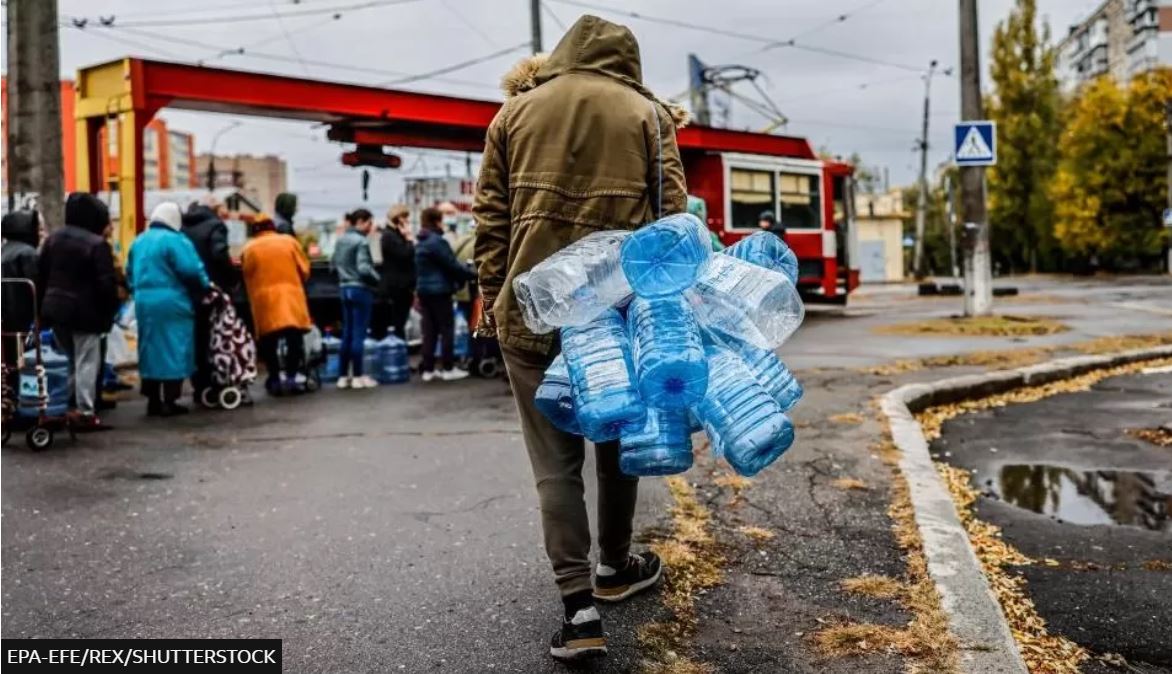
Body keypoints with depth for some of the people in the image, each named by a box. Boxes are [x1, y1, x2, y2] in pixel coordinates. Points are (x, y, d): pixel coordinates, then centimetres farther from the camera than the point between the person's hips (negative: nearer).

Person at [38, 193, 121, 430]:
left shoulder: (53, 239, 9)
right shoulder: (97, 244, -14)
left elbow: (41, 275, 13)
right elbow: (106, 284, -16)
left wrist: (43, 306, 18)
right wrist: (109, 312, -7)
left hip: (55, 308, 7)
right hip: (85, 311, -7)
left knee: (67, 359, 18)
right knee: (86, 361, -2)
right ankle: (85, 413, -4)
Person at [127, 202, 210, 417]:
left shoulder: (139, 241, 14)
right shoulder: (175, 240, -11)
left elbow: (130, 272, 18)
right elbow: (191, 270, -15)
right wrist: (206, 286, 1)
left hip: (144, 302, 7)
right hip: (172, 302, -7)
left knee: (150, 350, 12)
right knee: (174, 351, -2)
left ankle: (153, 401, 15)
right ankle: (169, 402, -3)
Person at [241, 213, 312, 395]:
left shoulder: (248, 249, 5)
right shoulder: (289, 241, 6)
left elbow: (247, 277, 5)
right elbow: (304, 270, 6)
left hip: (264, 300, 0)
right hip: (291, 297, 0)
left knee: (269, 343, 7)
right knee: (294, 339, 7)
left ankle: (275, 379, 7)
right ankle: (292, 376, 2)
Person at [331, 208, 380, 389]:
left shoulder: (340, 240, 10)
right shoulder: (361, 241, -14)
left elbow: (333, 264, 14)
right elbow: (364, 269, -21)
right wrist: (377, 279, -6)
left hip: (345, 289, 8)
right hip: (361, 289, -8)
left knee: (347, 334, 11)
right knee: (359, 334, -2)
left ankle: (344, 376, 14)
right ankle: (357, 376, 2)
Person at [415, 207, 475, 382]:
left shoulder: (420, 244, 13)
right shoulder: (437, 241, -14)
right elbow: (452, 265, -15)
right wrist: (473, 274, -6)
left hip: (423, 289, 8)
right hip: (439, 290, -8)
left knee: (429, 330, 9)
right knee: (447, 328, 0)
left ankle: (427, 369, 9)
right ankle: (448, 368, 3)